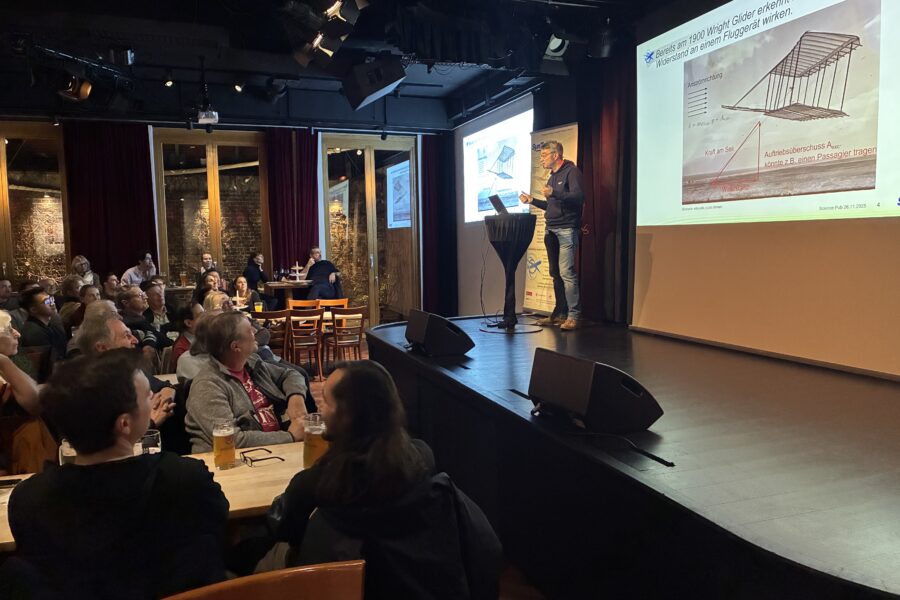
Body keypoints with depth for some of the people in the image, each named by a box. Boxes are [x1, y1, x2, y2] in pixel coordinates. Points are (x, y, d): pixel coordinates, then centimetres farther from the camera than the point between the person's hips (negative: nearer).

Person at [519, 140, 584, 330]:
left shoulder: (571, 171, -4)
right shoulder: (552, 177, 22)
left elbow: (578, 197, -17)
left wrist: (554, 193, -28)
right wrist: (532, 200, 17)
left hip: (567, 229, -9)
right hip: (551, 231, 9)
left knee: (566, 272, -13)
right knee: (556, 273, 8)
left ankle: (573, 315, -10)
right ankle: (559, 313, 14)